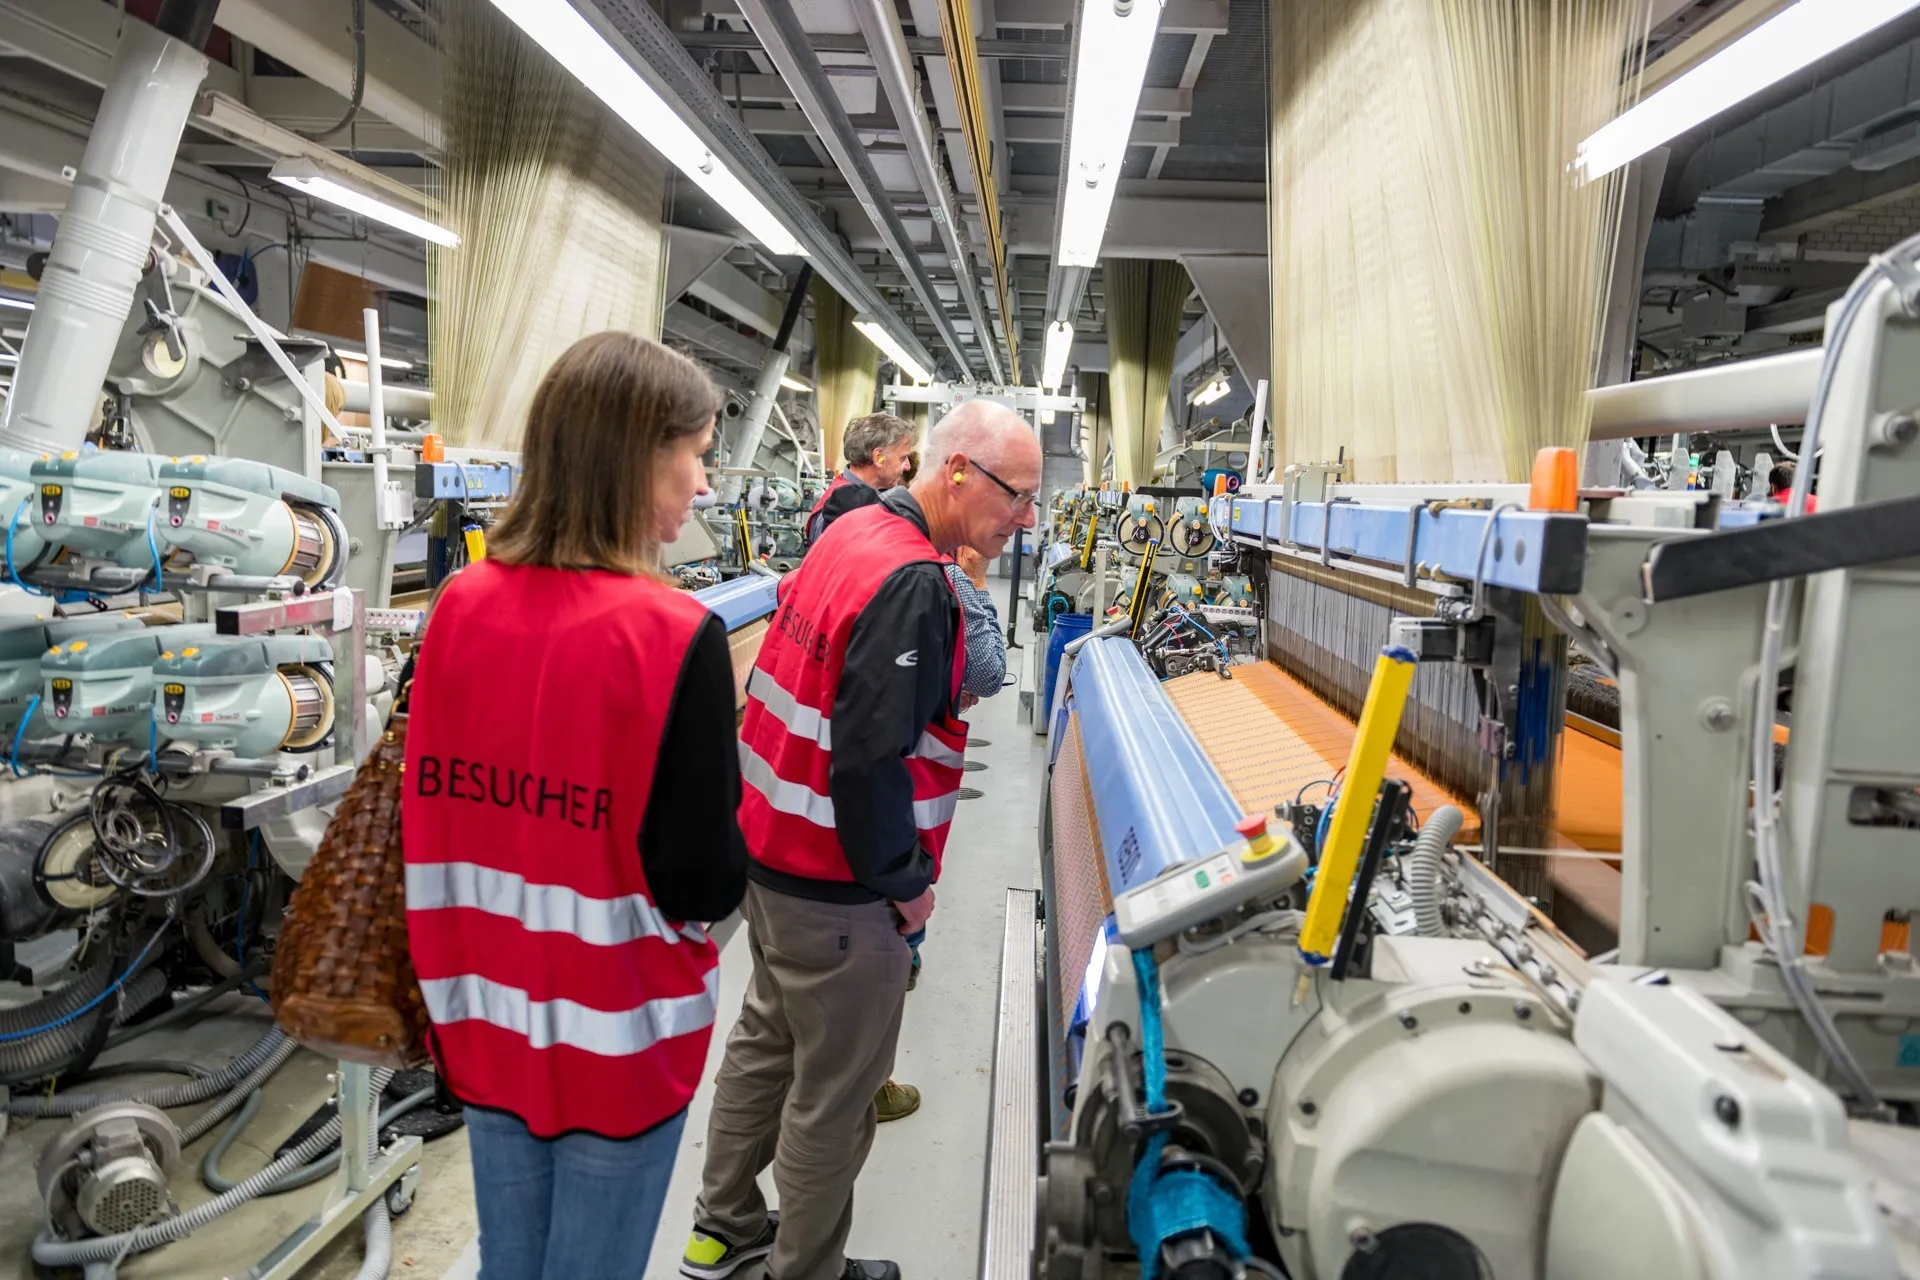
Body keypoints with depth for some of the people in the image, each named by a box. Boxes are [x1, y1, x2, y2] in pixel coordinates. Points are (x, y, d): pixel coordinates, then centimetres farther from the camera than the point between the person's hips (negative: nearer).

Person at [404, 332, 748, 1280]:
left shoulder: (462, 604, -5)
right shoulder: (672, 634, -22)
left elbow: (427, 818, 3)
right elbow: (706, 887, -19)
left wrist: (454, 985, 15)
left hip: (488, 1016, 6)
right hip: (616, 1034, -5)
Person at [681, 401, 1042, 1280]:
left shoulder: (854, 532, 5)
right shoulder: (912, 585, -24)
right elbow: (870, 758, -27)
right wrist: (905, 880, -15)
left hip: (771, 844, 10)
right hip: (836, 886, -10)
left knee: (766, 1040, 24)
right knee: (835, 1092, 9)